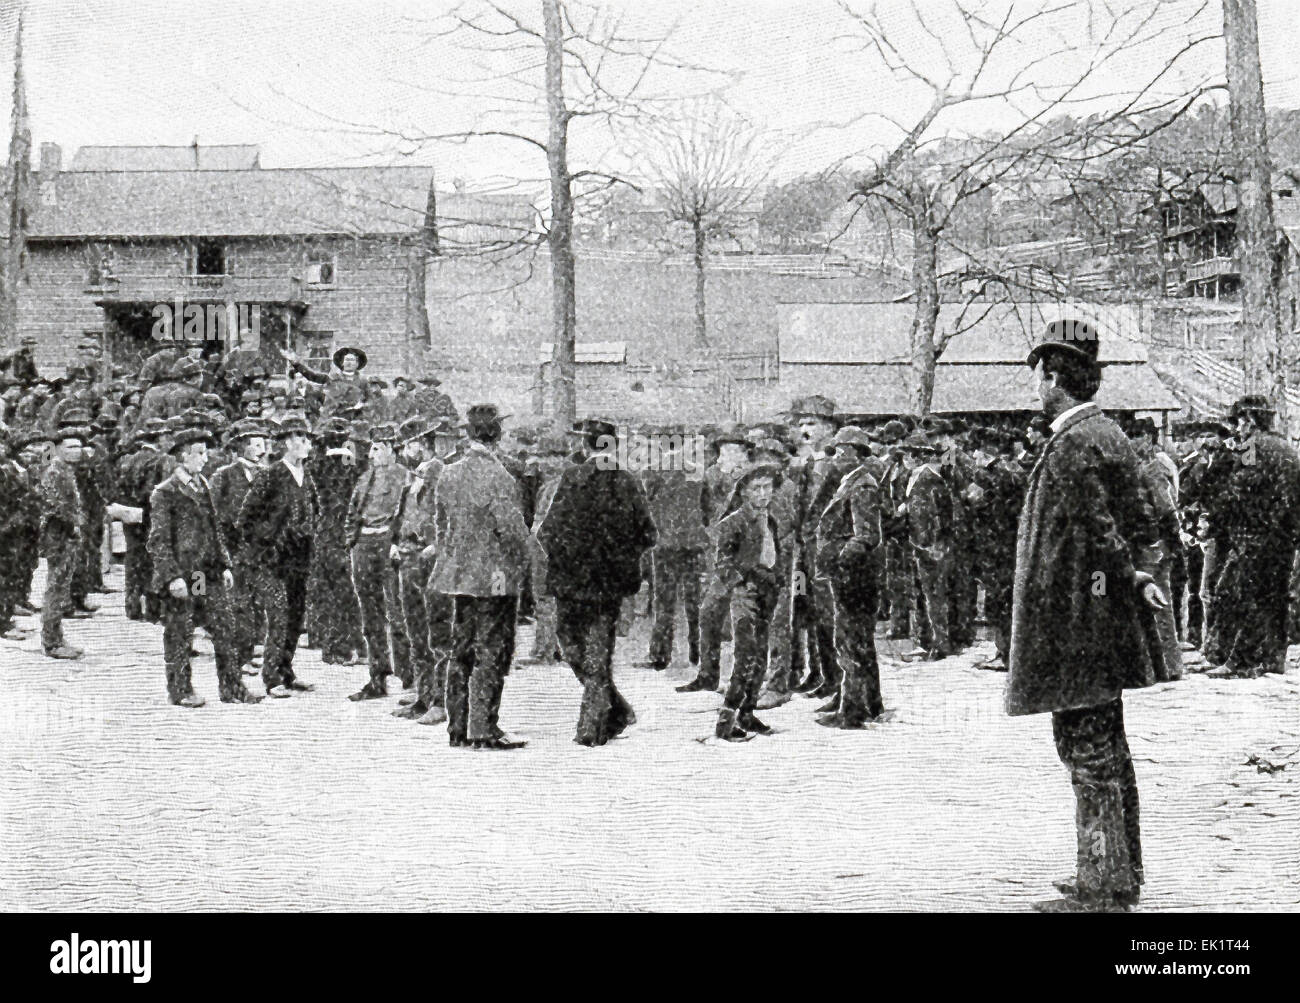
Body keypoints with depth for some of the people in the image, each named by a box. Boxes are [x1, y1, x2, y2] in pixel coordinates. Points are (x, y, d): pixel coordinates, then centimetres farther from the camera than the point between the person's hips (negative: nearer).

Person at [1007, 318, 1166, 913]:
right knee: (1107, 751, 16)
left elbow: (1098, 528, -22)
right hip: (1103, 626, 10)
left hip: (1075, 626, -10)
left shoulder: (1073, 446, -17)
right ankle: (1119, 876, 25)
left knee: (1088, 752, -5)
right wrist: (1140, 571, 6)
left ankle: (1100, 889, 0)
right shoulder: (1107, 435, 14)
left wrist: (1130, 577, -10)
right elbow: (1141, 522, 16)